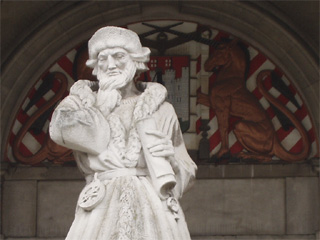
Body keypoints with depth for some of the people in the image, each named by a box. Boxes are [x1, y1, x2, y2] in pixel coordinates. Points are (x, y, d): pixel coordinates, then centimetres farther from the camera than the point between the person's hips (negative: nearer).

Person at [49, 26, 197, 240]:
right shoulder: (80, 101, 17)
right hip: (102, 212, 0)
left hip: (154, 212, 1)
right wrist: (101, 108, 4)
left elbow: (186, 174, 17)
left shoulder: (161, 109, 16)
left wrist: (171, 160, -4)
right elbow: (61, 129, -8)